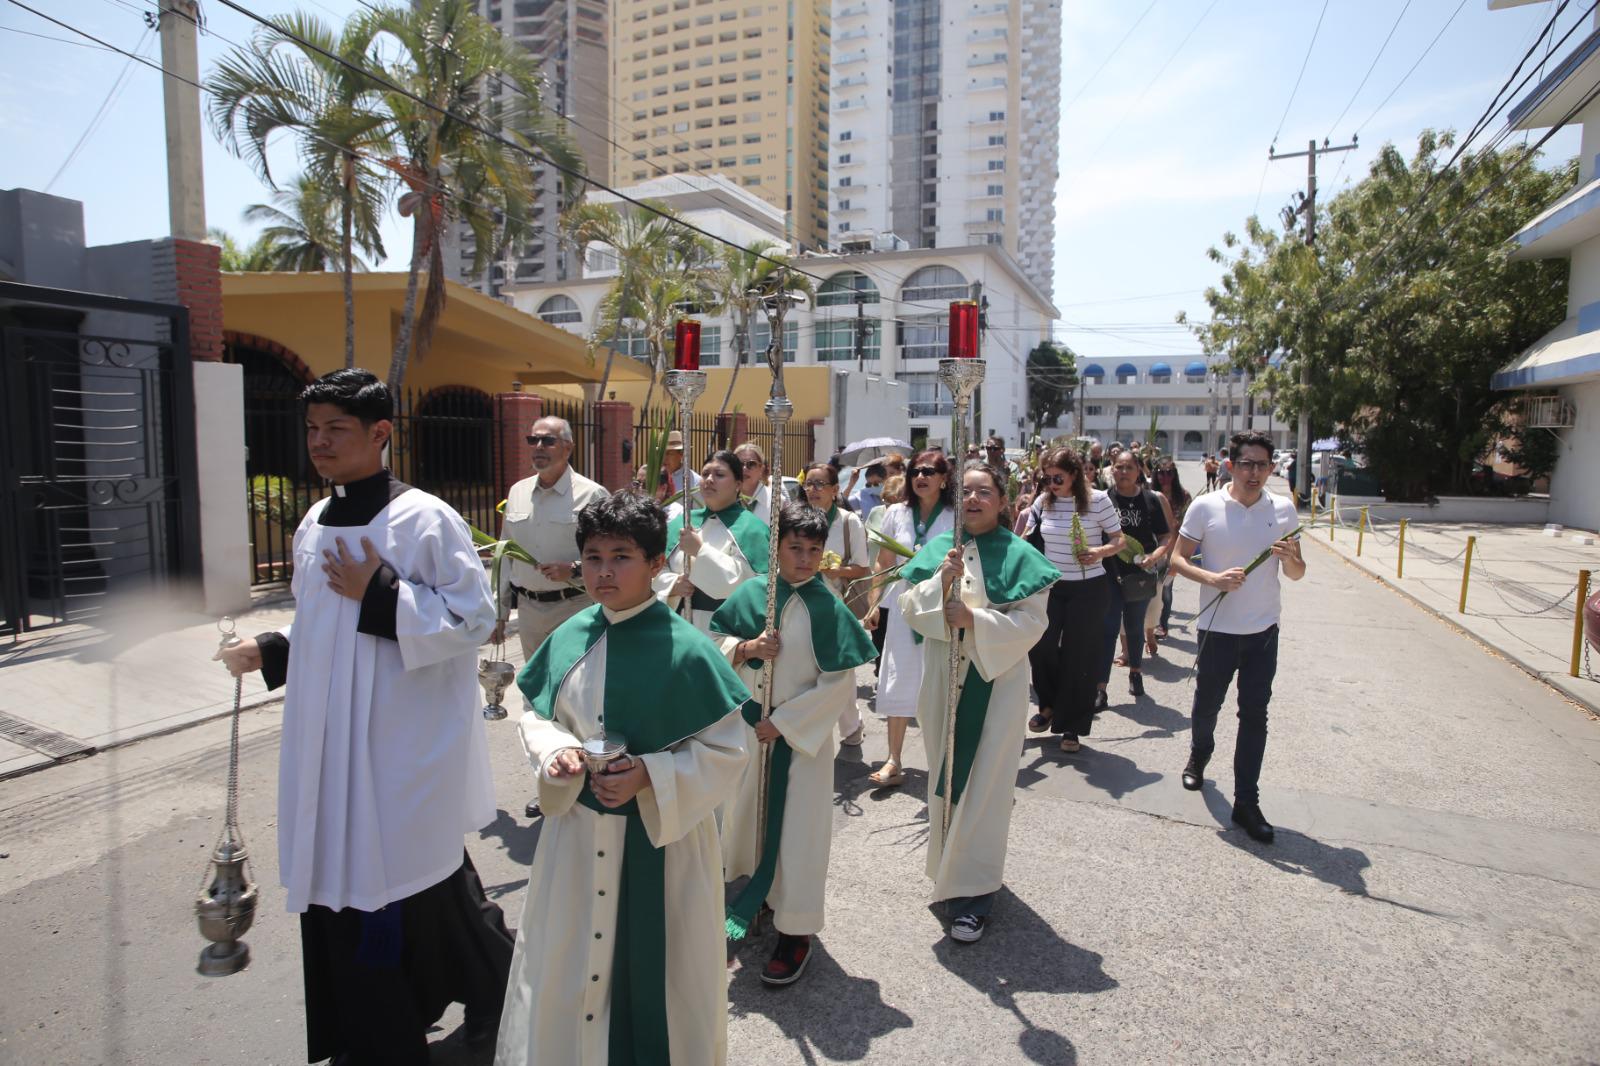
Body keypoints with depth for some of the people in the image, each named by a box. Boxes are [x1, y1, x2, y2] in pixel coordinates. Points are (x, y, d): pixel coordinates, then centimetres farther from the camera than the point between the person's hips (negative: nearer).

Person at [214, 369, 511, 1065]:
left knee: (423, 887, 6)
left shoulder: (425, 519, -14)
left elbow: (474, 618, -17)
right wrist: (270, 651, 5)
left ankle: (491, 993, 34)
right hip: (330, 744, 7)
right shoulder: (314, 525, 9)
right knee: (341, 887, 13)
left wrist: (379, 594, -20)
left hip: (407, 746, -7)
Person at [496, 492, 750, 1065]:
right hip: (578, 832, 5)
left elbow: (724, 752, -13)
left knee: (655, 967, 13)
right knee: (565, 967, 19)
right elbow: (536, 716, 9)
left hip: (661, 836, -4)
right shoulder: (569, 638, -3)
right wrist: (556, 750, -13)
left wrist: (649, 777, -24)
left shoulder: (686, 649, -17)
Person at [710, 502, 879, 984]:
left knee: (797, 825, 2)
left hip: (803, 733, -4)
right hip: (750, 725, 4)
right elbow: (717, 642, 5)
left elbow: (839, 684, -14)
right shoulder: (751, 593, -3)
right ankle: (755, 894, 45)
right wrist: (746, 648, -17)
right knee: (745, 811, 18)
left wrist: (783, 722, -15)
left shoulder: (828, 609, -14)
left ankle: (795, 930, 18)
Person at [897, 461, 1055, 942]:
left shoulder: (1018, 554, -5)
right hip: (943, 680, 4)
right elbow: (909, 606, -1)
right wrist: (940, 582, -19)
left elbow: (1032, 622, -10)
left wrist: (975, 619, -21)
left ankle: (973, 891, 9)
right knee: (946, 775, 13)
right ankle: (950, 870, 33)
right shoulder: (938, 548, 4)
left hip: (997, 681, -3)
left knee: (984, 783, -1)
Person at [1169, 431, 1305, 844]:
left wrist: (1291, 557, -19)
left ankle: (1246, 802, 12)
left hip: (1263, 630, 2)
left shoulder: (1283, 509, -1)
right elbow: (1178, 558, -5)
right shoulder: (1205, 507, -8)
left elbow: (1296, 574, 5)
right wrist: (1214, 579, -22)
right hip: (1218, 628, -1)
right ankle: (1198, 757, 45)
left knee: (1254, 714, 4)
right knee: (1207, 703, 14)